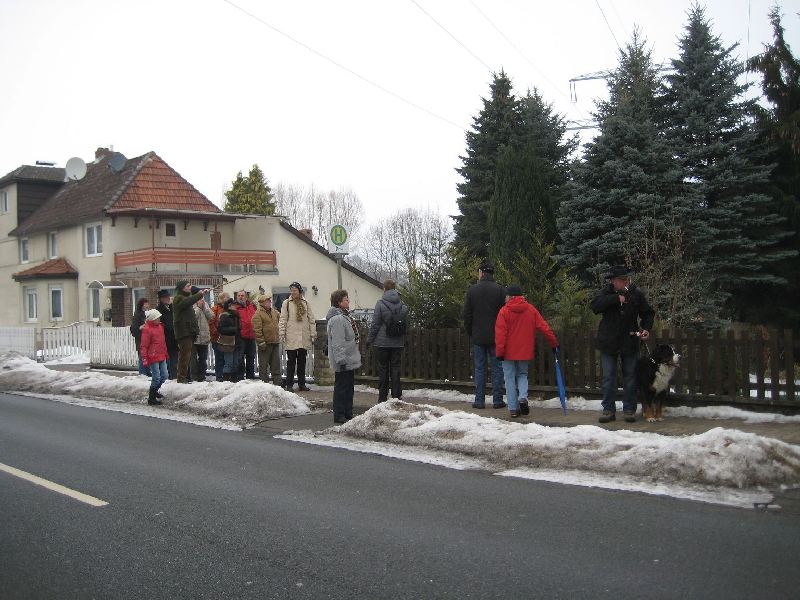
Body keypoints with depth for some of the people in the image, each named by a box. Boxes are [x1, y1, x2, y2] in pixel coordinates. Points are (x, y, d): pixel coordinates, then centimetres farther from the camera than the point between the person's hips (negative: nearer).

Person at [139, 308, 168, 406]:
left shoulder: (160, 326, 12)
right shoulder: (147, 330, -14)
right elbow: (144, 346, -13)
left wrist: (166, 353, 25)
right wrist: (145, 360, -15)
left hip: (162, 357, 8)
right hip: (153, 358, -8)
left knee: (164, 375, 10)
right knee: (156, 377, -5)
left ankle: (154, 390, 32)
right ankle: (151, 398, 7)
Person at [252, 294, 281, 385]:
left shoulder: (274, 312, 14)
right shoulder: (258, 314, -9)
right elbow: (257, 330, -14)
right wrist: (261, 342, -18)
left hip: (275, 343, 7)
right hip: (265, 343, -7)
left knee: (276, 364, 9)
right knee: (263, 365, 1)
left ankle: (277, 383, 14)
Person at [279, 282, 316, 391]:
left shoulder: (305, 303, 9)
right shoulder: (287, 303, 3)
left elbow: (311, 319, 11)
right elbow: (283, 319, 0)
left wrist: (313, 334, 6)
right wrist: (281, 334, -7)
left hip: (304, 337, 3)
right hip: (291, 338, -3)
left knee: (302, 361, 9)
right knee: (291, 361, 0)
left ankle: (302, 384, 15)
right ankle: (289, 384, 6)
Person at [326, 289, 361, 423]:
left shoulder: (345, 316, 16)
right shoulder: (337, 319, -19)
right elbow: (337, 343, -23)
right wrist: (341, 360, -24)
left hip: (349, 361, 11)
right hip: (343, 362, -11)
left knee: (349, 388, 16)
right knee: (341, 387, -3)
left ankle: (348, 414, 24)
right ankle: (339, 415, 4)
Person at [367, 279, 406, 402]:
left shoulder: (380, 303, -11)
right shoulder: (403, 305, 1)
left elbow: (375, 324, -9)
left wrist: (369, 339, 1)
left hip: (382, 342, -3)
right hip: (398, 343, 3)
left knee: (383, 369, 6)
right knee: (395, 369, 9)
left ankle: (382, 398, 10)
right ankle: (396, 396, 11)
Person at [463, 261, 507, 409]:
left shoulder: (472, 290, -1)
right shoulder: (499, 289, -4)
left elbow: (467, 315, 2)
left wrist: (470, 333, 13)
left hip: (478, 336, 1)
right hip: (495, 336, -1)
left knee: (479, 368, 6)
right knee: (497, 368, 6)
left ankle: (479, 401, 6)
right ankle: (497, 400, 5)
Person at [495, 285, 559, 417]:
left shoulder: (504, 311, -7)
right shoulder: (530, 309, 2)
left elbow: (500, 333, -13)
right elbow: (544, 327, 2)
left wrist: (500, 352, -11)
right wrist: (554, 343, 9)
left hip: (509, 352, -3)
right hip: (524, 351, 3)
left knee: (510, 378, 6)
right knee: (522, 375, 19)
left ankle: (513, 408, 4)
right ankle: (523, 397, -6)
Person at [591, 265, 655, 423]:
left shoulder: (636, 293, -4)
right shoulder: (606, 292, -5)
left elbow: (648, 313, 7)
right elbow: (595, 306, -23)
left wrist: (646, 328, -11)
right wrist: (616, 299, -28)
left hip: (630, 342, 0)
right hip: (608, 343, 0)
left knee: (630, 377, 8)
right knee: (608, 377, 3)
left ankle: (629, 409, 17)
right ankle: (609, 410, 11)